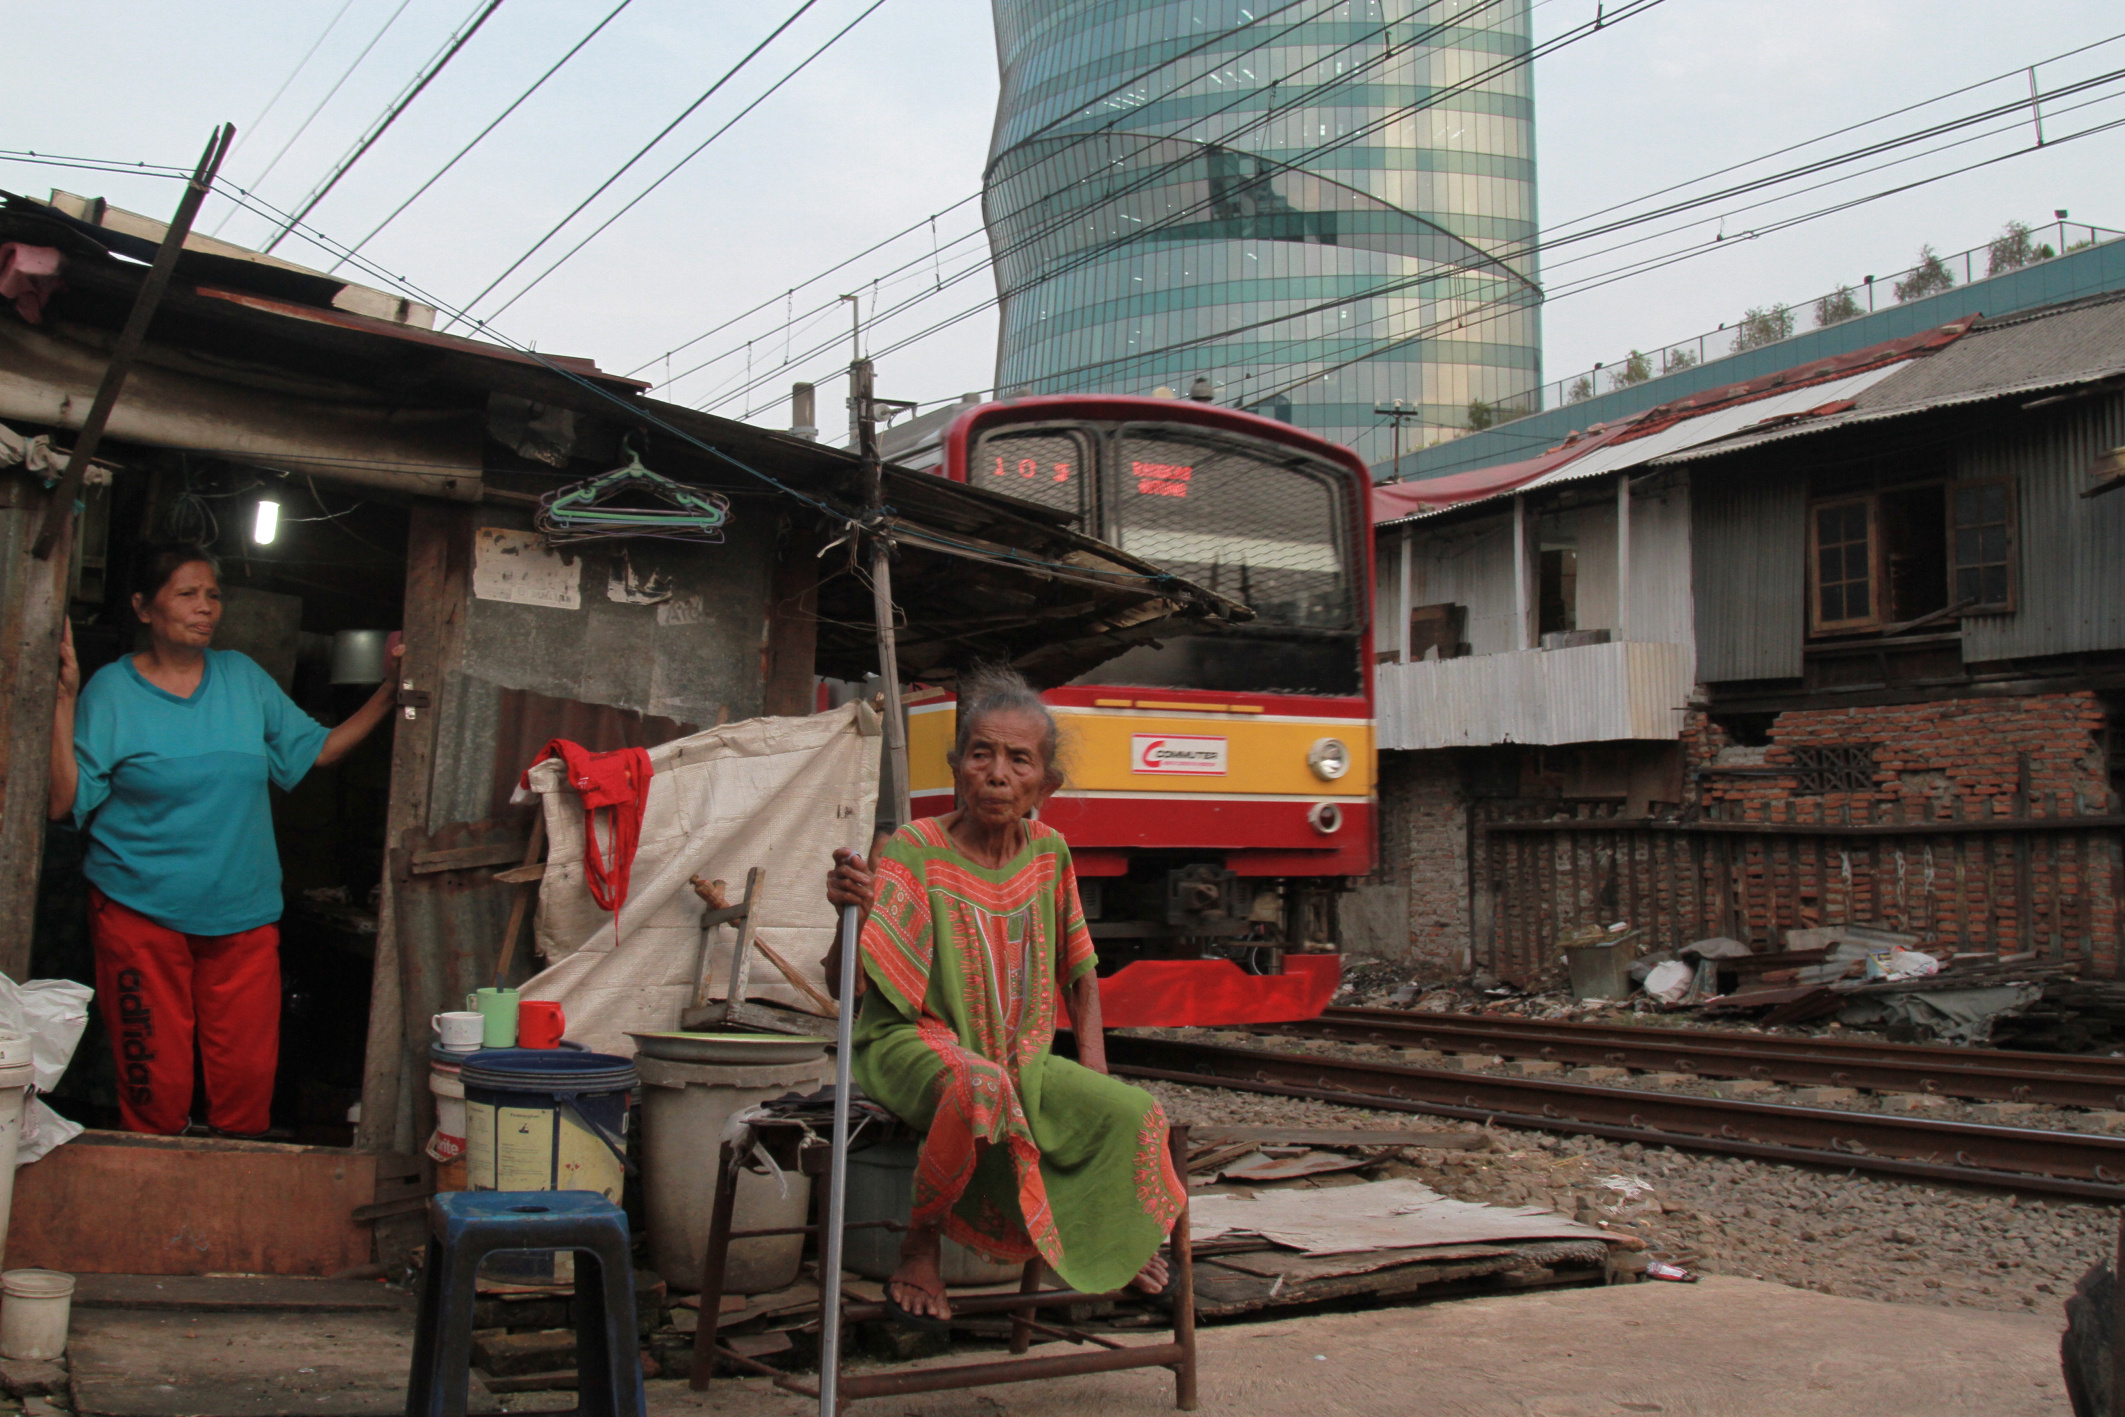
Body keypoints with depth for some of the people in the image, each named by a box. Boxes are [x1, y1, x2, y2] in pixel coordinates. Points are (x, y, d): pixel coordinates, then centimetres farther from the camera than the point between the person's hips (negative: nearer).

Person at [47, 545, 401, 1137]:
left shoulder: (244, 677, 10)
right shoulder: (111, 690, 0)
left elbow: (316, 749, 15)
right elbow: (63, 801, -7)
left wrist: (389, 691, 8)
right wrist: (64, 698, -12)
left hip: (243, 914, 3)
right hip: (140, 913, -3)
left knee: (249, 1080, 0)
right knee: (156, 1085, -3)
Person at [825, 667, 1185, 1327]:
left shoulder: (1049, 853, 3)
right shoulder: (914, 851, -14)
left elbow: (1078, 971, 16)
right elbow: (845, 985, -24)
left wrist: (1095, 1074, 5)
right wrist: (852, 911, -44)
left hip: (1021, 1058, 6)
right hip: (914, 1045, -6)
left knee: (1135, 1114, -10)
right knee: (979, 1086, -39)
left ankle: (1109, 1242, 22)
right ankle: (919, 1246, -15)